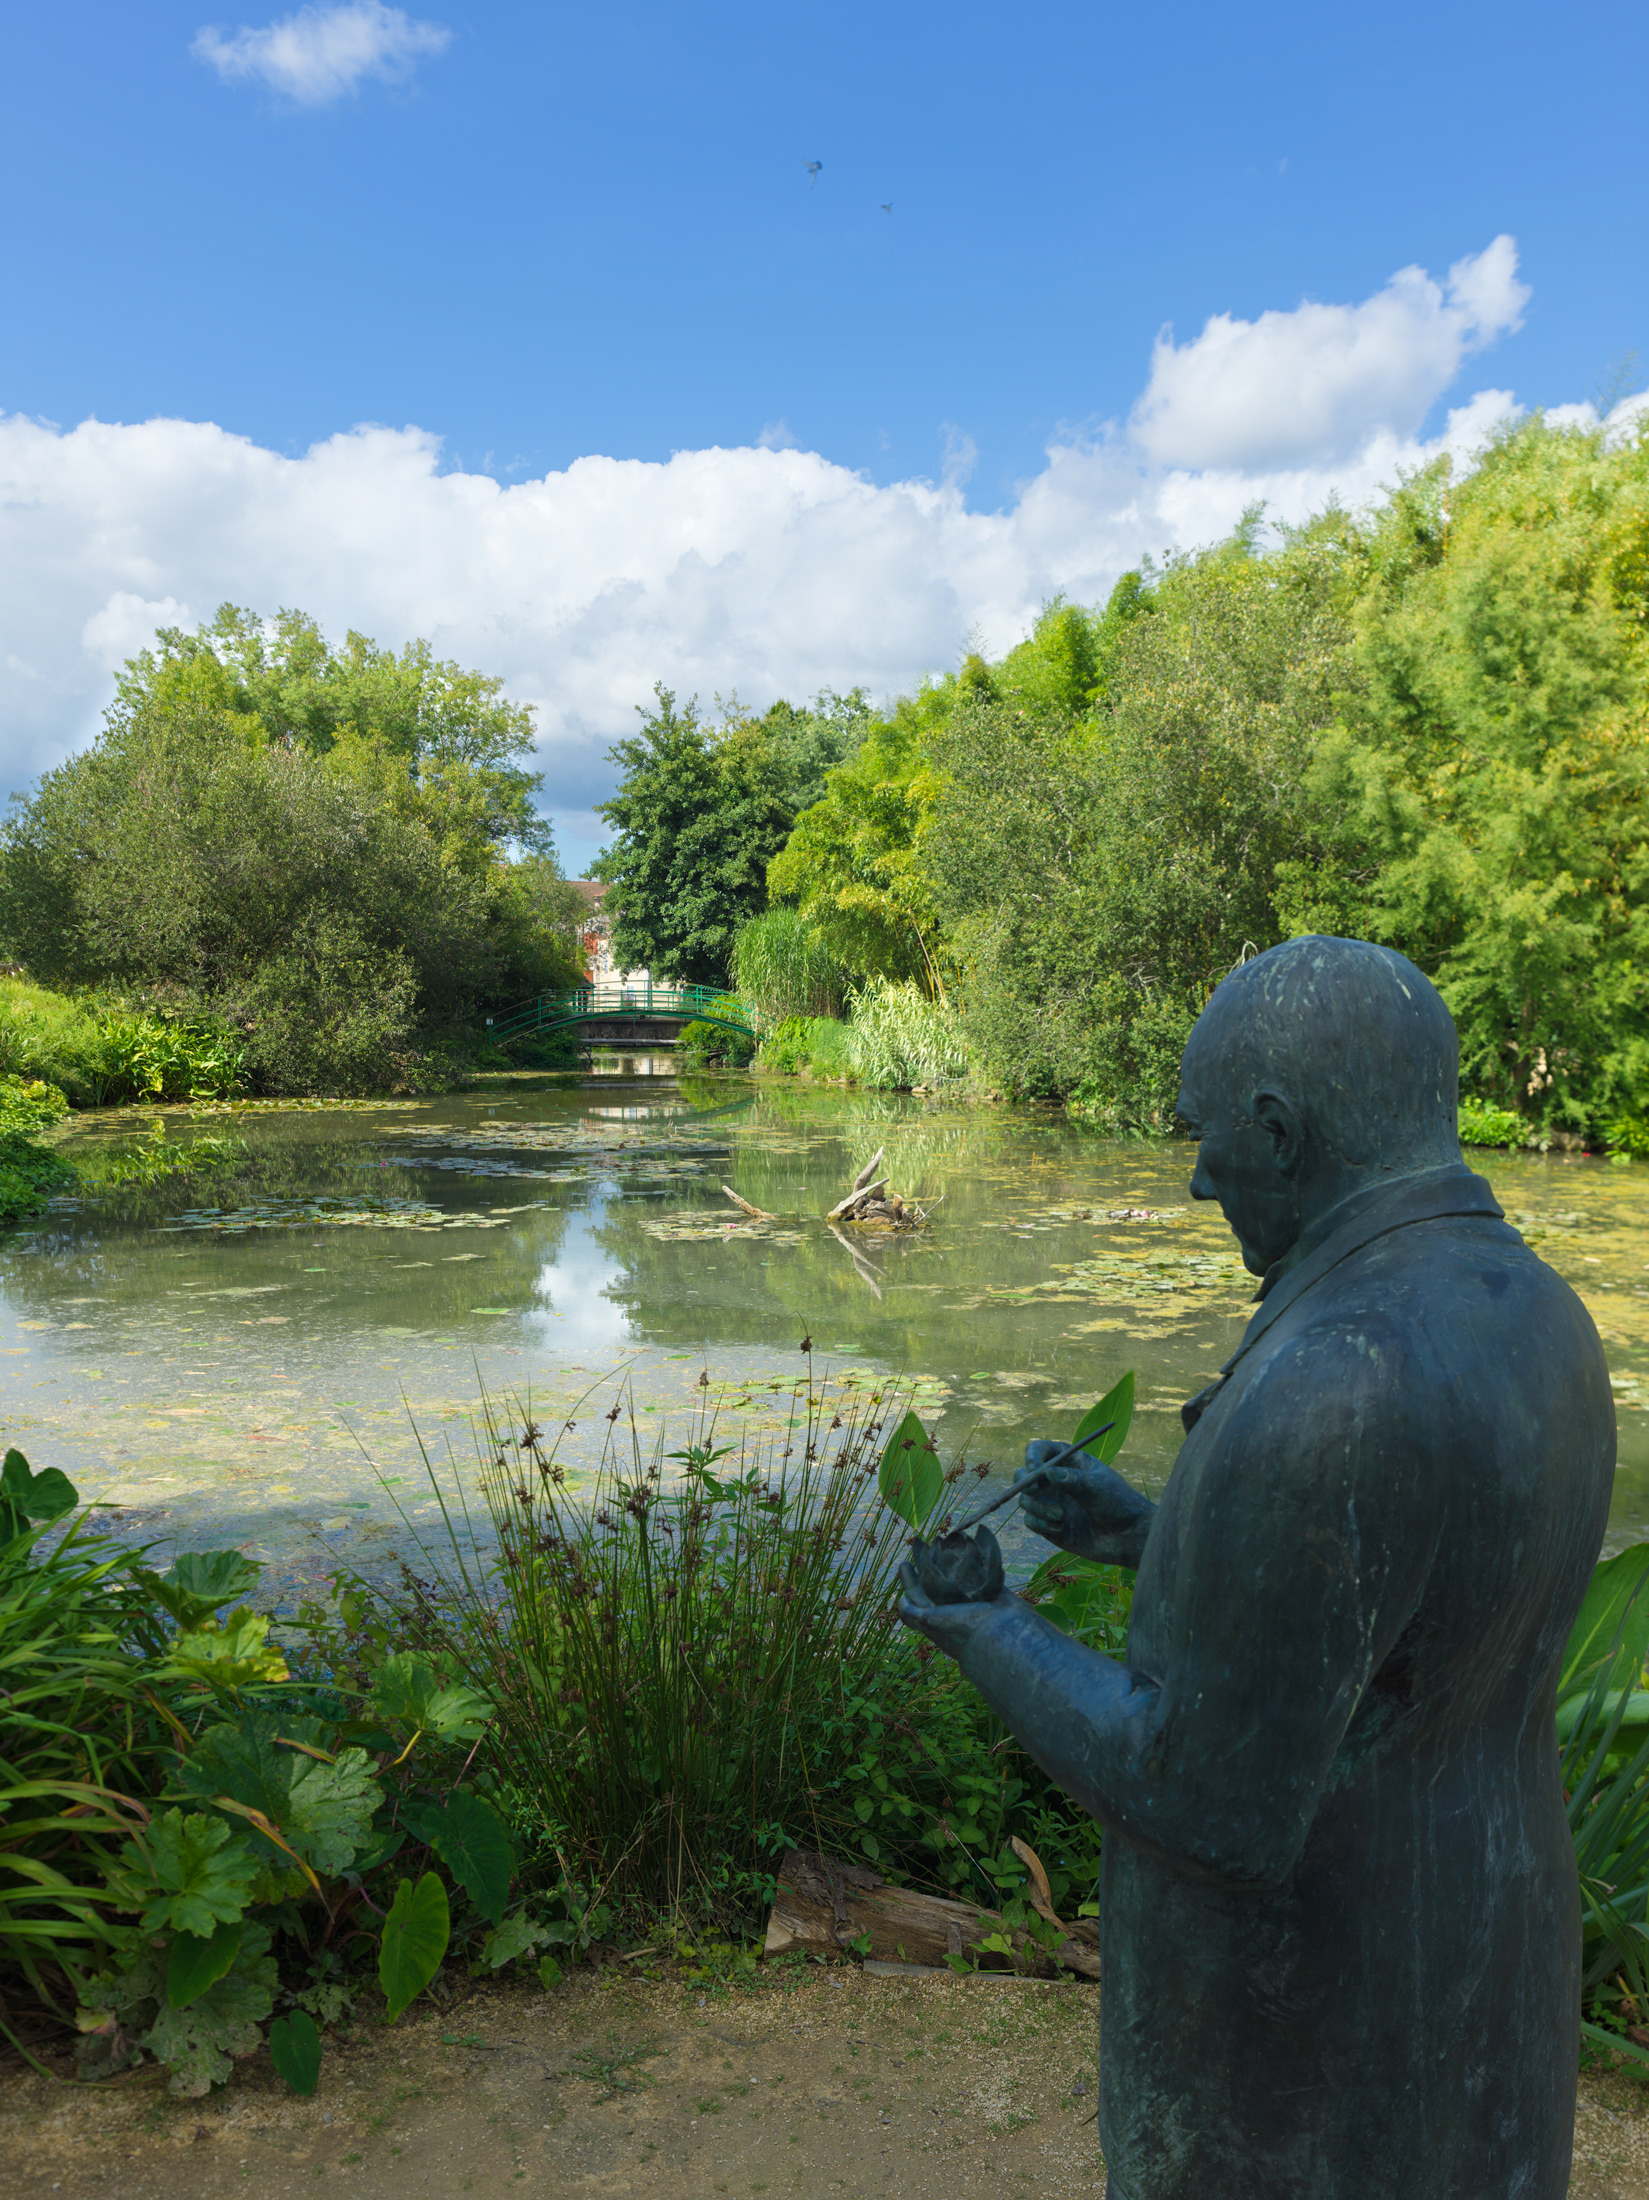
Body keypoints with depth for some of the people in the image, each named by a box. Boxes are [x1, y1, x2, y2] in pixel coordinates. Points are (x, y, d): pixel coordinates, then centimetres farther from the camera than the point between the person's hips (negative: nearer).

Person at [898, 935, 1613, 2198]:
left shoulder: (1329, 1404, -35)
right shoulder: (1529, 1329, -4)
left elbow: (1216, 1807, -28)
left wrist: (992, 1644, -11)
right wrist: (1148, 1538, 10)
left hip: (1293, 2002, -8)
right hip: (1450, 1956, 8)